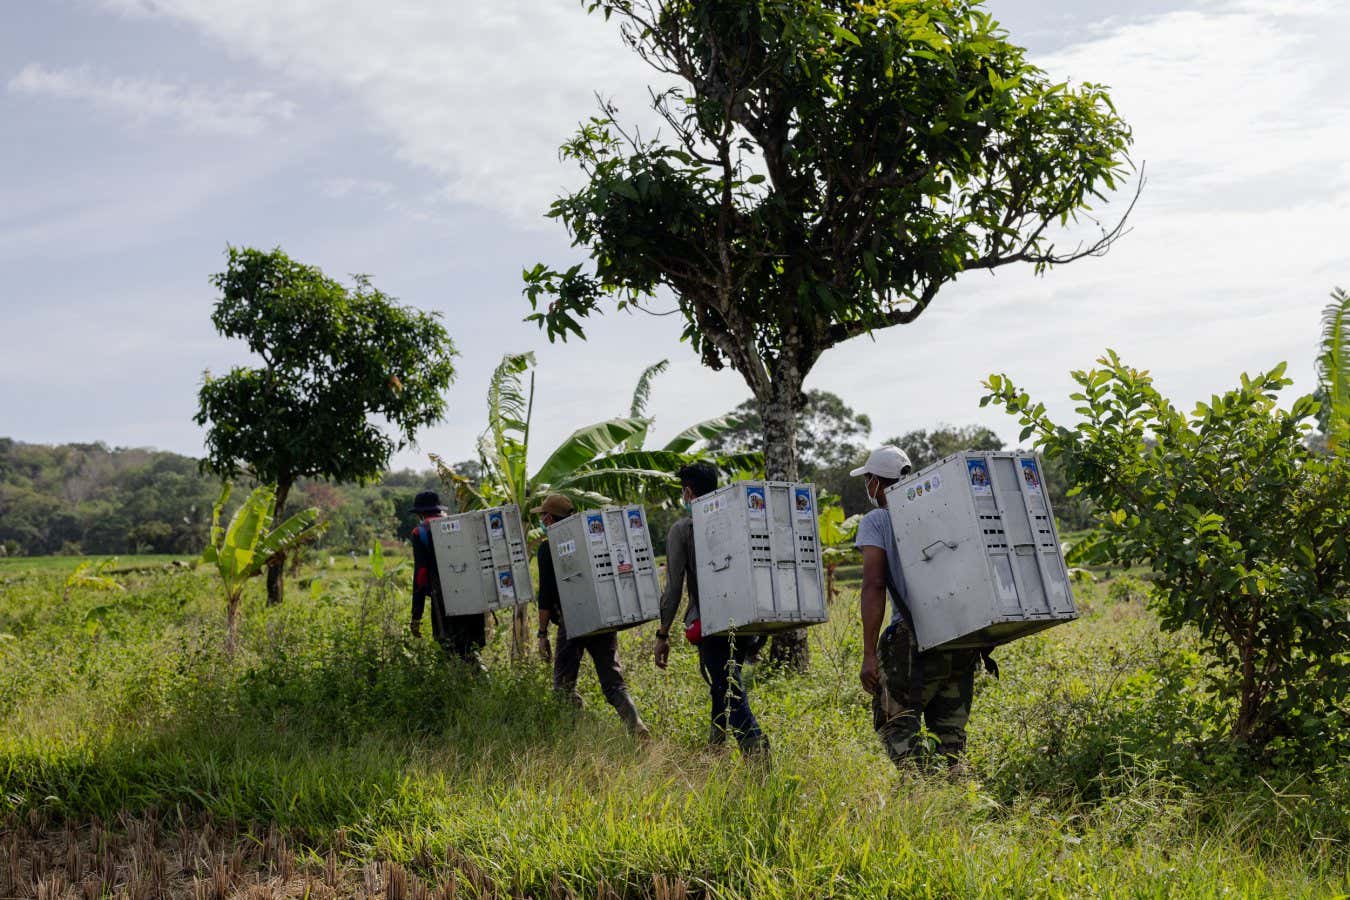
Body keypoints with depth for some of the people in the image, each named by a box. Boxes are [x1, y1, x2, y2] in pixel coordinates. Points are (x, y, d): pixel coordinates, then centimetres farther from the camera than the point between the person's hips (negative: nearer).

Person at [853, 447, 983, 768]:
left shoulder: (875, 522, 0)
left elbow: (874, 585, -11)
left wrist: (869, 654, -12)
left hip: (915, 640, -5)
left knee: (894, 723, 2)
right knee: (950, 728, 14)